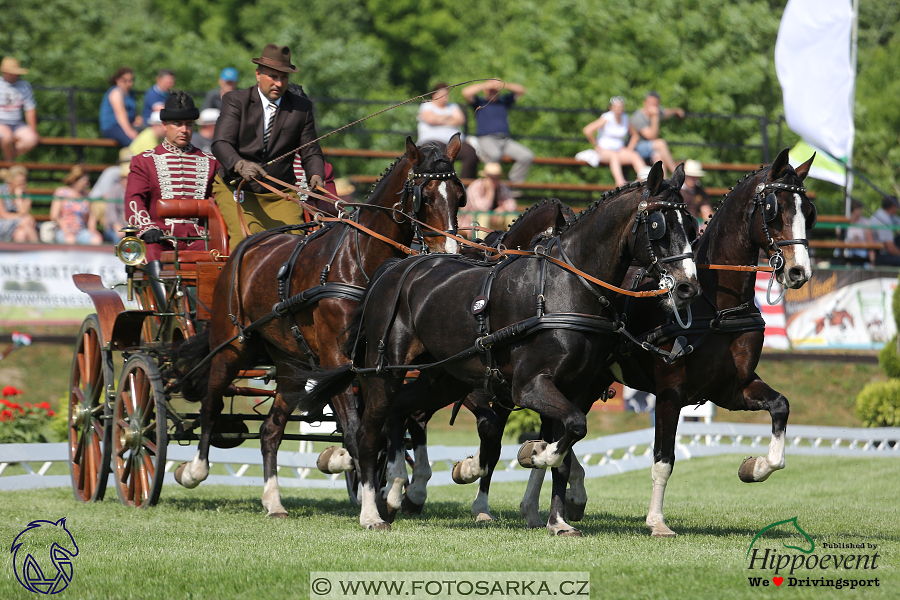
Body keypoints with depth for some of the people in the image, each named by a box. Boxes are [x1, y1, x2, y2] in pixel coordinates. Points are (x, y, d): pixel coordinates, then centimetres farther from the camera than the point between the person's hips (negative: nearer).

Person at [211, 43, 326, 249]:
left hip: (281, 195, 2)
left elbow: (310, 152, 10)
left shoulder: (301, 107, 7)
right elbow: (221, 143, -14)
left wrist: (316, 176, -15)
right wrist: (239, 164, -36)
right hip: (237, 188, -2)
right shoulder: (236, 101, -1)